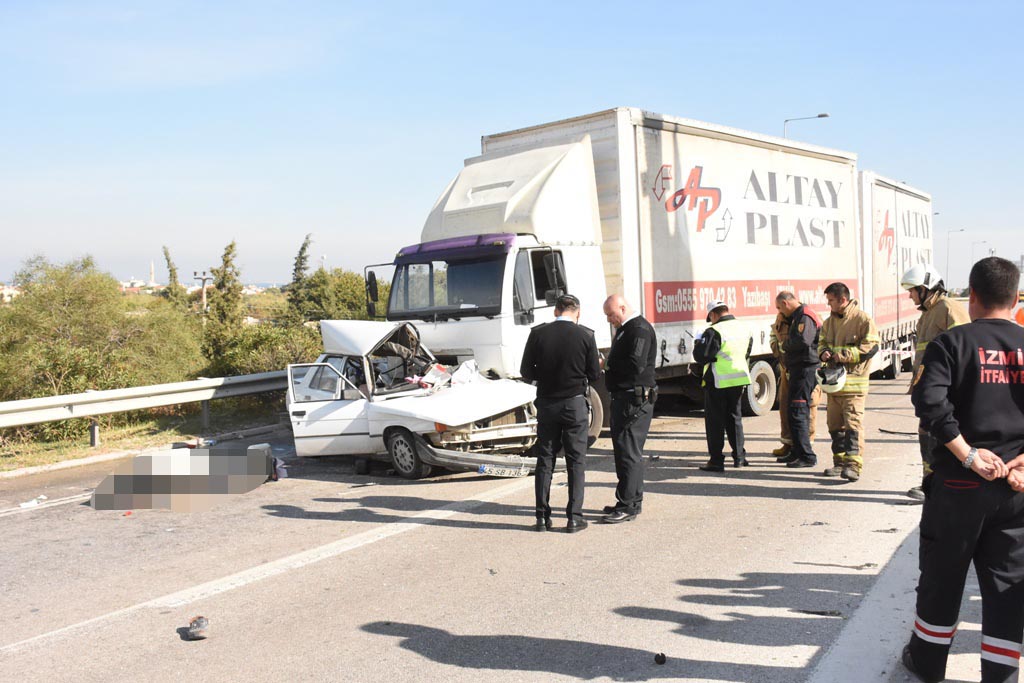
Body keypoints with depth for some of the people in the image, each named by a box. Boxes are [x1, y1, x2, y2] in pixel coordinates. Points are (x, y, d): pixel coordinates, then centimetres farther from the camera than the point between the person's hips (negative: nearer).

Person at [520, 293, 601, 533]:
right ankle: (574, 518, 7)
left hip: (546, 403, 2)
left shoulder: (538, 333, -5)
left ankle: (542, 517, 14)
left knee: (545, 461, 10)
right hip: (575, 404, -2)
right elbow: (594, 375, -4)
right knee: (576, 461, 7)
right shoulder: (585, 335, -8)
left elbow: (527, 372, -2)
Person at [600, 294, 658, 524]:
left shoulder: (639, 329, -13)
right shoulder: (625, 329, 18)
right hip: (623, 398, 10)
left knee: (628, 451, -8)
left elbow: (636, 365, -23)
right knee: (624, 450, 15)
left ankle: (628, 506, -4)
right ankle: (633, 501, 25)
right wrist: (608, 362, 2)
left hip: (635, 399, -10)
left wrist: (608, 364, -11)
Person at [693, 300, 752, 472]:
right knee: (735, 418, 18)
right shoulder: (744, 329, 7)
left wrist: (698, 343, 0)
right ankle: (739, 456, 24)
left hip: (718, 382, -7)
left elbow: (701, 356, -18)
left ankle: (716, 461, 3)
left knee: (715, 421, 2)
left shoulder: (714, 332, -18)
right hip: (739, 381, 7)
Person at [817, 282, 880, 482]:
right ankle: (840, 462, 21)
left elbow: (871, 346, -14)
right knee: (835, 424, 11)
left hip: (854, 381, -7)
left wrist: (844, 355, -17)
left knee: (853, 423, -12)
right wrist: (824, 352, 0)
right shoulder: (830, 321, 13)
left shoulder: (862, 319, -9)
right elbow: (822, 342, 24)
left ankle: (854, 465, -13)